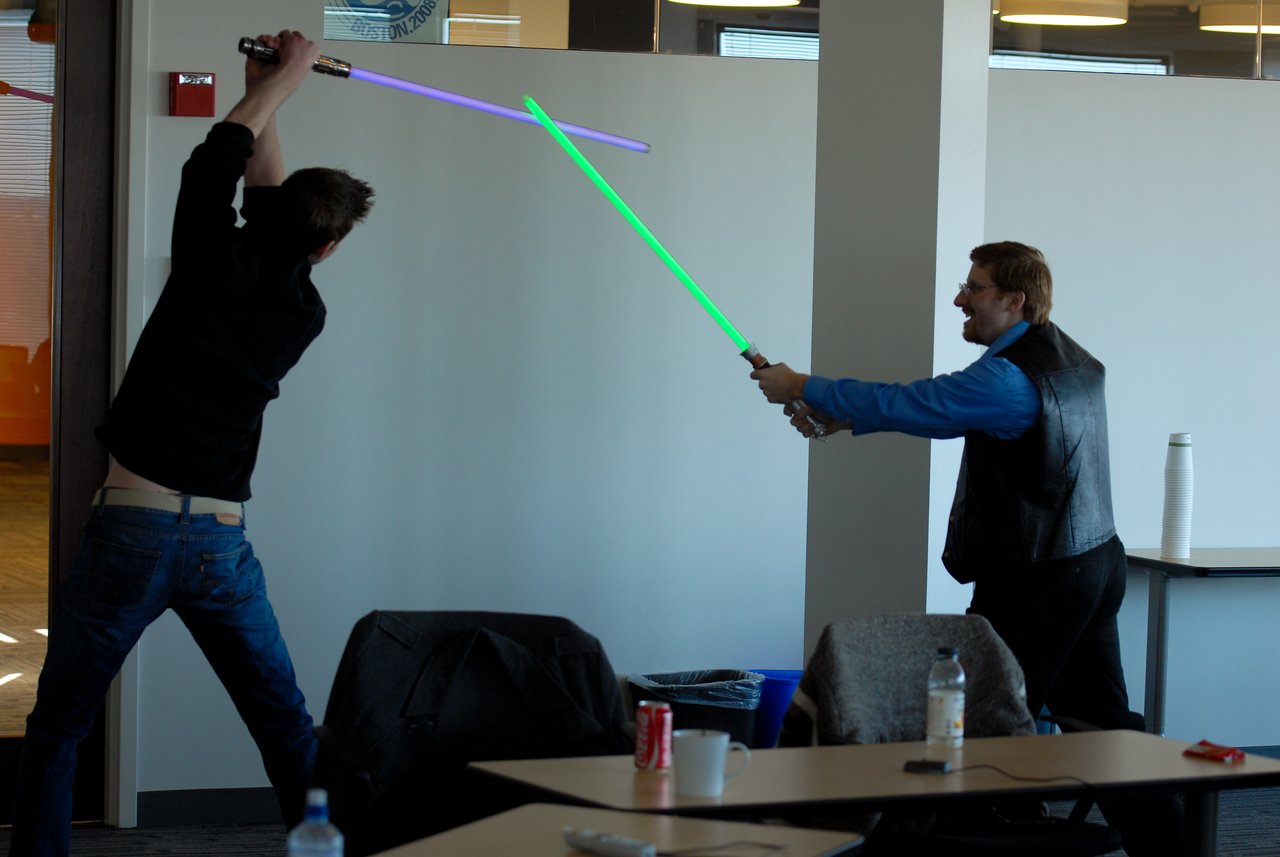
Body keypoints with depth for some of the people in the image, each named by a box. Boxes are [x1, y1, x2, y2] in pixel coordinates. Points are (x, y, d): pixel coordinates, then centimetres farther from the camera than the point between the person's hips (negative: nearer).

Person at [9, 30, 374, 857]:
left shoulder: (218, 259, -6)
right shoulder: (305, 314, 5)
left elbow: (220, 156, 11)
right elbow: (275, 200, 20)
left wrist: (278, 80, 23)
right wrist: (275, 87, 26)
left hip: (134, 526, -3)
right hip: (224, 541, 3)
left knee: (56, 733, 5)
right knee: (288, 728, 16)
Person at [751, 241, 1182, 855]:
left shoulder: (1010, 378, -19)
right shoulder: (1068, 359, 11)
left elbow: (904, 405, -17)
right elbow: (938, 409, 15)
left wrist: (802, 388, -5)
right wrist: (842, 418, 12)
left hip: (1036, 584, -9)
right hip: (1096, 563, 9)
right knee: (1099, 718, 12)